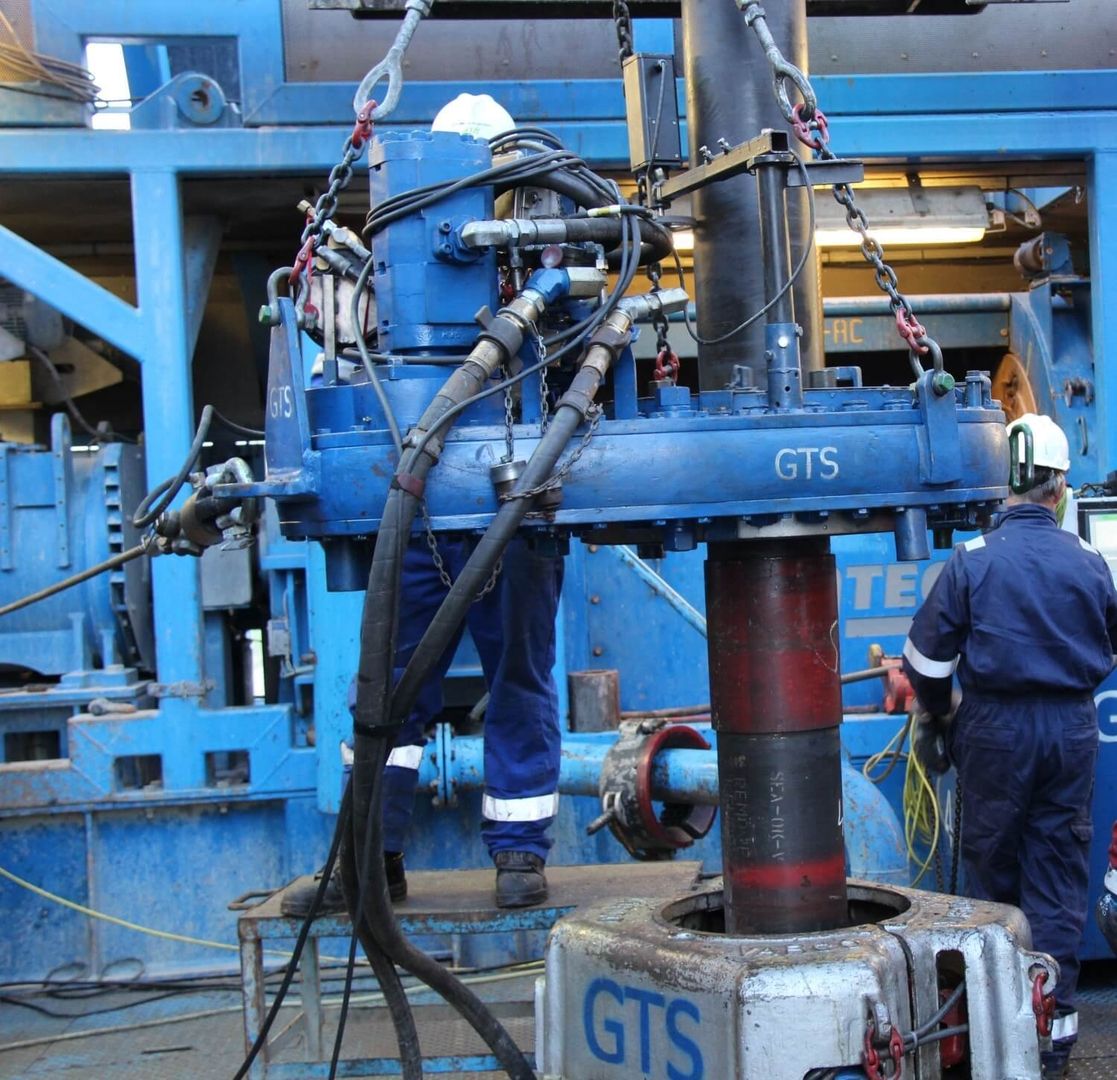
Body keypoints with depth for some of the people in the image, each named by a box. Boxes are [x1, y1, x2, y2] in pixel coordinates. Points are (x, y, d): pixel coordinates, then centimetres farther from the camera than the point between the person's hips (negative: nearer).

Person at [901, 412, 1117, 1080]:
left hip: (996, 727, -2)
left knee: (992, 869, 11)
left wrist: (937, 713, 13)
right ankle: (1055, 1025, 11)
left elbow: (927, 655, -6)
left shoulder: (973, 560, -9)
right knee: (1060, 875, 8)